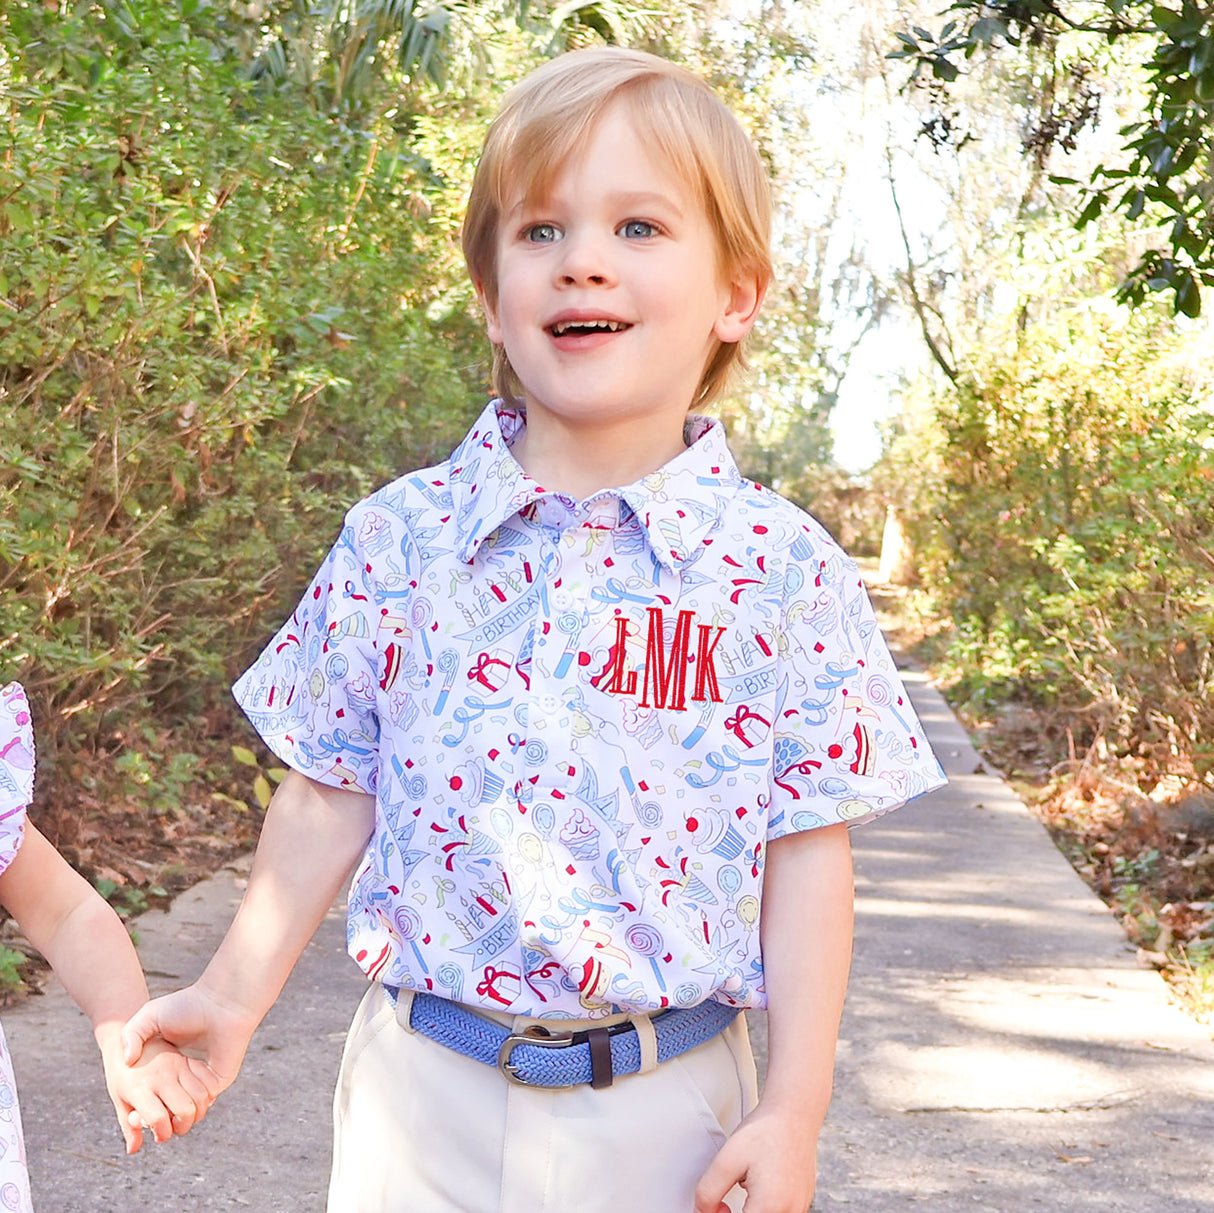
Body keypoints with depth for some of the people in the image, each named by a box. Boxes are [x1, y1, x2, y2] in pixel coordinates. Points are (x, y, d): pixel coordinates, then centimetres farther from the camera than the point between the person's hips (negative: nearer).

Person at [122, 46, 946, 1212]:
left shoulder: (781, 569, -7)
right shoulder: (399, 538, -3)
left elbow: (808, 848, -4)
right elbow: (332, 797, 6)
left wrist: (793, 1113, -5)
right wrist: (234, 996, 6)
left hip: (664, 1112, -1)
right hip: (423, 1092, 1)